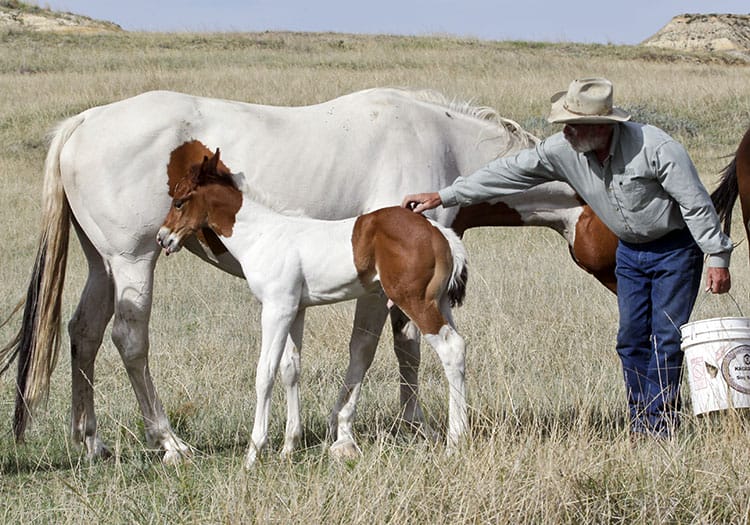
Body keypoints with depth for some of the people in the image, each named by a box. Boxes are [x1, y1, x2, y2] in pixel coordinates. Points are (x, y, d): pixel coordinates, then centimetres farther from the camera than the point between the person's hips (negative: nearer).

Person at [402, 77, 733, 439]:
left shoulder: (655, 147, -28)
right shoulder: (563, 150, -13)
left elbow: (696, 203, -22)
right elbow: (509, 173, -9)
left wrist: (718, 258, -21)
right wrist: (442, 197, -9)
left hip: (676, 247, -6)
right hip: (630, 250, 6)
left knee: (666, 335, -7)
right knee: (631, 338, 4)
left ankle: (660, 423, -1)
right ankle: (639, 421, 12)